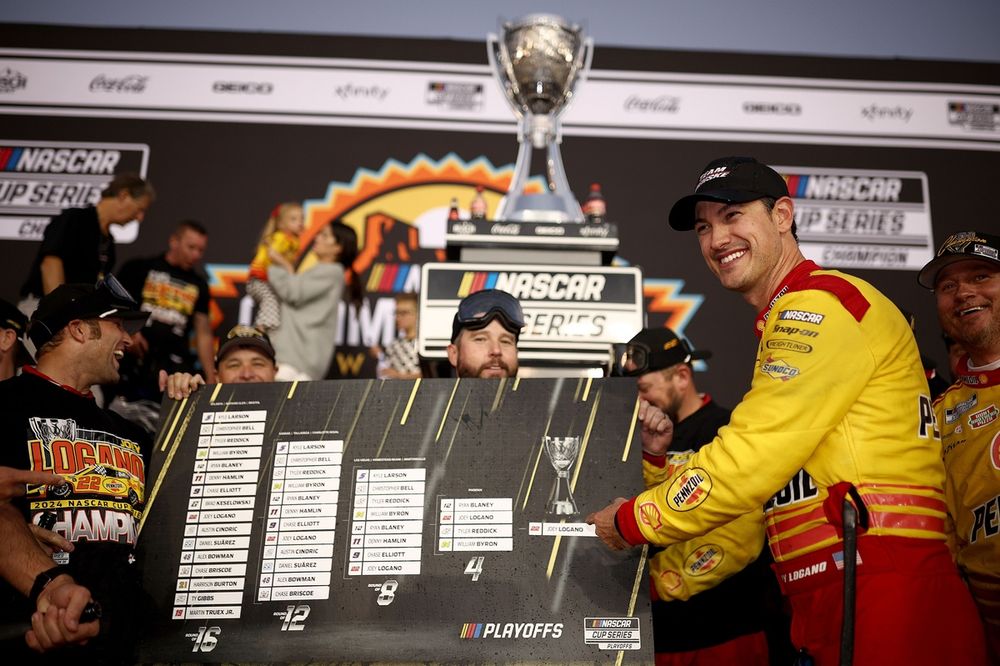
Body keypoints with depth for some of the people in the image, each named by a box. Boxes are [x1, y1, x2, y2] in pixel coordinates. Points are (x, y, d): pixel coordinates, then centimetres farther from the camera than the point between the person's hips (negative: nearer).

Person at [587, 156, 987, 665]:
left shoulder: (823, 304, -9)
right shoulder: (782, 331, 23)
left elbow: (749, 462, -16)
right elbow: (760, 508, 24)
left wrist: (631, 521, -3)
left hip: (888, 599, -9)